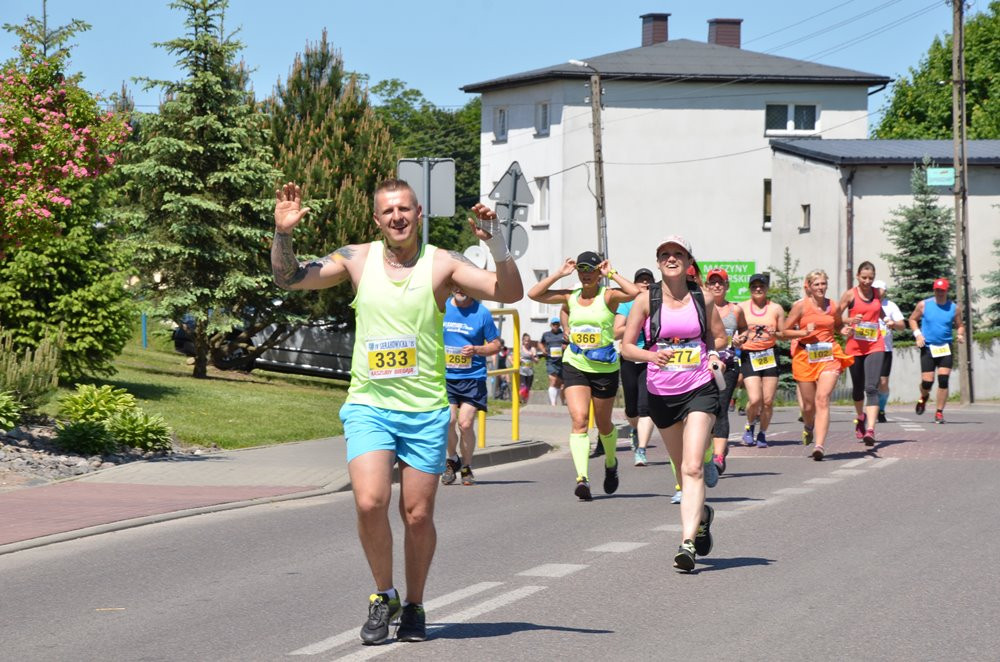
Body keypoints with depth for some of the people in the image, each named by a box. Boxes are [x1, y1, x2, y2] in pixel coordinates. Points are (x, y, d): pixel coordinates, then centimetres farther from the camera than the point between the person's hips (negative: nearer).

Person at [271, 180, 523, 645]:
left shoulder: (441, 265, 0)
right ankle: (383, 596, 6)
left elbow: (510, 293, -7)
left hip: (425, 411, 0)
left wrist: (496, 244, -21)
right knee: (370, 503, -16)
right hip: (368, 404, 0)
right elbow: (290, 279, 9)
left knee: (418, 515, 3)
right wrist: (283, 234, -7)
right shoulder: (357, 259, 5)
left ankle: (414, 607, 23)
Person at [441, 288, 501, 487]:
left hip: (473, 377, -2)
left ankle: (466, 467, 13)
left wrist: (476, 350, -13)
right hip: (445, 376, 2)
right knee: (448, 420, -13)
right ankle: (452, 460, 15)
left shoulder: (482, 313, -1)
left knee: (465, 424, -10)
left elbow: (496, 345, 4)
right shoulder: (441, 308, 6)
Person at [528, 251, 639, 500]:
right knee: (579, 419, -17)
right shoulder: (570, 297, 5)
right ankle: (582, 477, -26)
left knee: (603, 425, 14)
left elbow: (634, 292, -26)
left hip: (605, 368, -2)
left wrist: (611, 274, -15)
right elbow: (534, 294, 2)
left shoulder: (608, 296, -6)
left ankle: (611, 463, 44)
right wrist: (559, 274, -2)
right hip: (575, 365, 2)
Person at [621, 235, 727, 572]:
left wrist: (714, 355, -5)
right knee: (682, 467, 15)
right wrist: (650, 355, -23)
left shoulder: (703, 299, 2)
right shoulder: (646, 300, -1)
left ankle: (687, 541, -21)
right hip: (661, 393, 2)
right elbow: (626, 346, -3)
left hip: (700, 391, -2)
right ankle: (702, 514, 44)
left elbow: (719, 337, 16)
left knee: (693, 468, -15)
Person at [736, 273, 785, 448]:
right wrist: (736, 340, -11)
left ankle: (762, 434, 17)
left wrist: (775, 334, -11)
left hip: (769, 356, 1)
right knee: (755, 399, -15)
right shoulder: (741, 307, 7)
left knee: (768, 401, -2)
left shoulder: (776, 309, 8)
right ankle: (750, 426, 14)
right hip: (748, 356, -1)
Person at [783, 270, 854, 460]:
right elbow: (784, 332, 1)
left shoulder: (834, 306, 7)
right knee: (809, 404, 8)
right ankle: (808, 426, 45)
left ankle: (820, 445, -23)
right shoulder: (801, 306, -1)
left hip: (829, 356, 0)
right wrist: (804, 332, -14)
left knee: (823, 399, -18)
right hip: (805, 357, 0)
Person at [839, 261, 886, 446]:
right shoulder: (850, 295, 0)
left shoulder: (877, 294, 8)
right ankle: (860, 417, 44)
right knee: (858, 387, 15)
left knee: (872, 387, -14)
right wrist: (849, 321, -18)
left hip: (875, 345, 0)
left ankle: (870, 429, -24)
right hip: (854, 345, 0)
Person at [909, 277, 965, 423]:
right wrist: (917, 334, -4)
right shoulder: (923, 305, 1)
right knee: (927, 381, -5)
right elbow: (912, 319, 12)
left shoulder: (954, 308, 3)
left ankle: (939, 413, 0)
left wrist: (960, 334, -9)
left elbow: (960, 326, 13)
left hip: (945, 349, 1)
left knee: (943, 380, -11)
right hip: (928, 348, -1)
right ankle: (924, 396, 33)